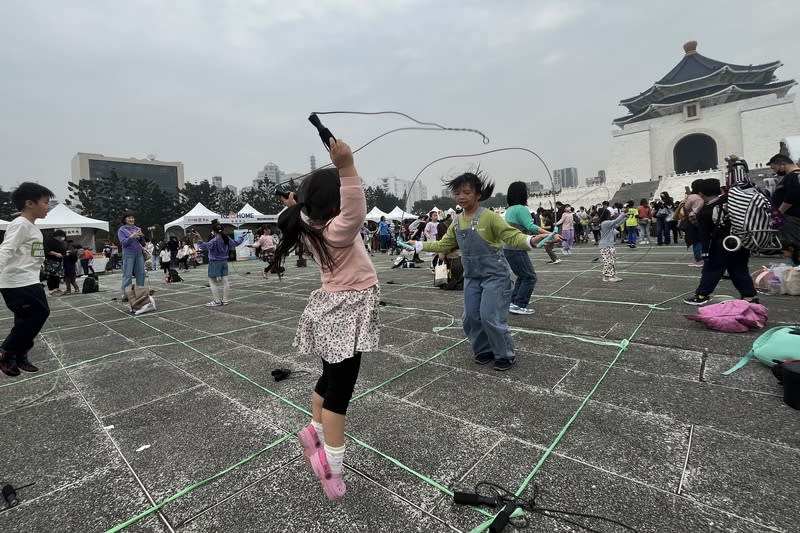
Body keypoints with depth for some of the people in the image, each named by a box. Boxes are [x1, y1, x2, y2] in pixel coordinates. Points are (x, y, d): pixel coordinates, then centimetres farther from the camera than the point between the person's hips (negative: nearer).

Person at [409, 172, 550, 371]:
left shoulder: (489, 217, -15)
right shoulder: (457, 222, 4)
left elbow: (512, 236, -20)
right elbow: (444, 245, 15)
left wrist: (530, 240, -40)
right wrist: (419, 245, 16)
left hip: (494, 275, -6)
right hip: (472, 277, 6)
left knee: (490, 317, -6)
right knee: (471, 317, 8)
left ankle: (505, 355, 17)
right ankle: (484, 350, 30)